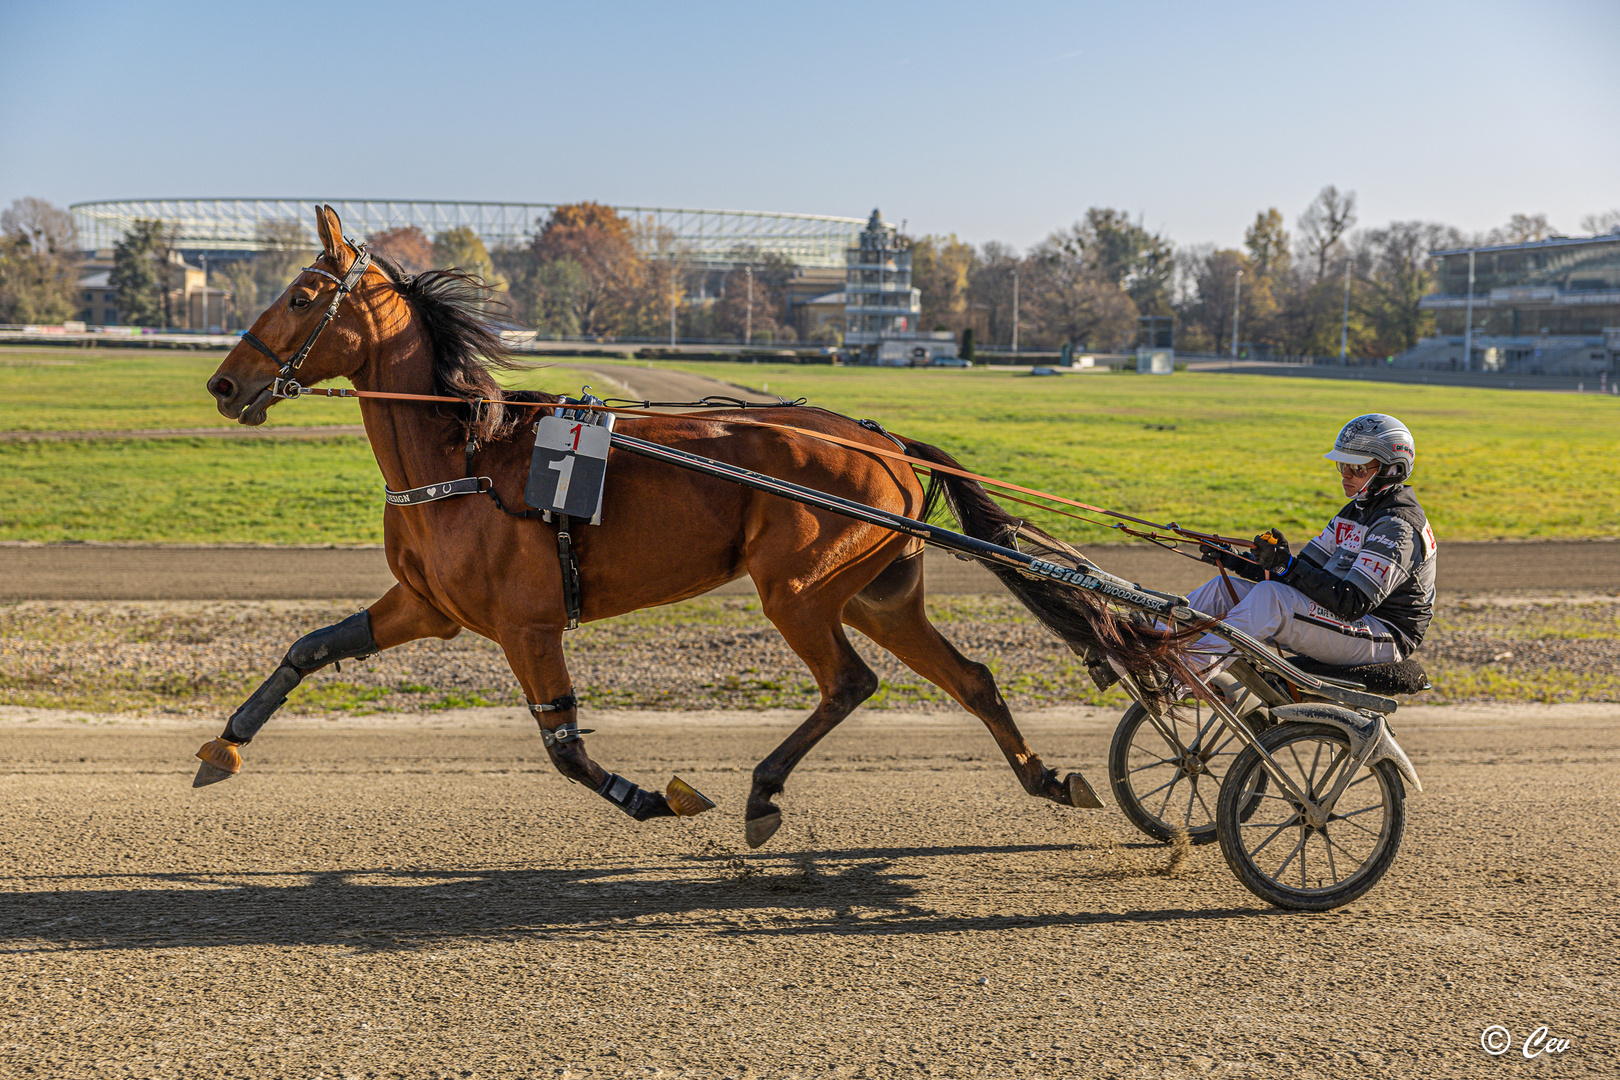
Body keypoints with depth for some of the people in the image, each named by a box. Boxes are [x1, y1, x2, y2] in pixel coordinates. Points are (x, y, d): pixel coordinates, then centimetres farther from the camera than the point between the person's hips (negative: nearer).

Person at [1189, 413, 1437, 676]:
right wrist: (1238, 562, 2)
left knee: (1269, 596, -32)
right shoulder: (1356, 511, 15)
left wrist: (1289, 566, -34)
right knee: (1223, 587, 0)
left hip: (1384, 638, -10)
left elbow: (1354, 603, -26)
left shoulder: (1398, 526, -16)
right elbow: (1309, 571, 14)